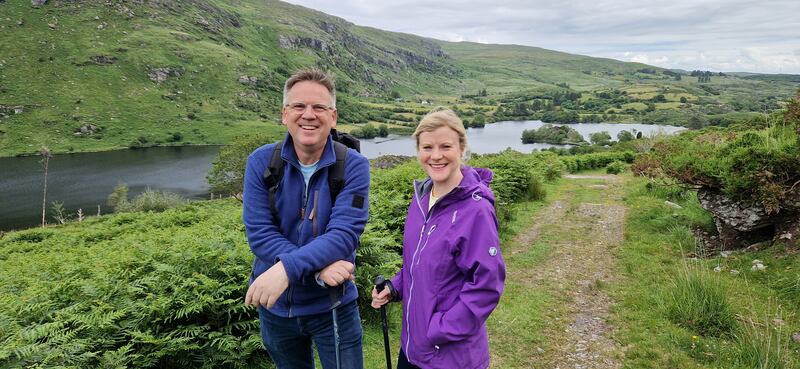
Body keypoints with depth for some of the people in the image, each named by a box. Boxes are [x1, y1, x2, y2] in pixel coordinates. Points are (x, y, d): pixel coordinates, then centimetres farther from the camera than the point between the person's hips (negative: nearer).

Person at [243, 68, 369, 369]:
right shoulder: (260, 162, -9)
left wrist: (286, 268, -37)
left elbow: (344, 234, -24)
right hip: (275, 305, 3)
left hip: (332, 306, -2)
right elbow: (259, 233, -15)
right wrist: (317, 268, -27)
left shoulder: (353, 166, -14)